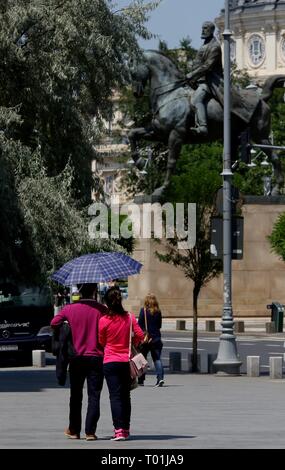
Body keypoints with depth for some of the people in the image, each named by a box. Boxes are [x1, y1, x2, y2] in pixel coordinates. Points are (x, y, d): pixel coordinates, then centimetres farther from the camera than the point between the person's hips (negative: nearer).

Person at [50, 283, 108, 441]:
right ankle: (90, 431, -6)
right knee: (94, 396, 1)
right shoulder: (101, 310, -8)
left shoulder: (69, 309, -2)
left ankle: (74, 430, 19)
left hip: (77, 358, 2)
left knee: (76, 396, 14)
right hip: (96, 357, -2)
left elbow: (53, 323, 6)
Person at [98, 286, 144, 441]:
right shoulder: (129, 317, -2)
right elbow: (140, 335, -1)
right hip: (127, 361, 3)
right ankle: (126, 429, 19)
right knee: (125, 396, 14)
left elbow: (101, 342, 1)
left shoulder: (104, 320, -9)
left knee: (115, 396, -6)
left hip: (110, 362, -3)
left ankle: (118, 430, -16)